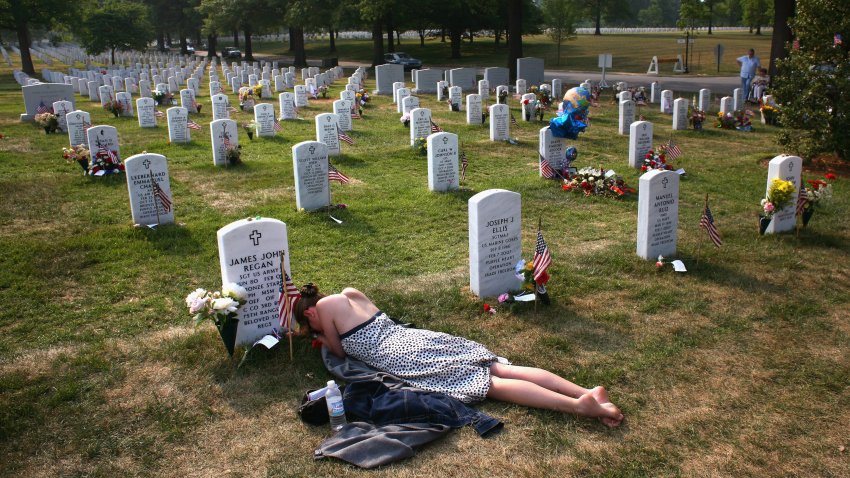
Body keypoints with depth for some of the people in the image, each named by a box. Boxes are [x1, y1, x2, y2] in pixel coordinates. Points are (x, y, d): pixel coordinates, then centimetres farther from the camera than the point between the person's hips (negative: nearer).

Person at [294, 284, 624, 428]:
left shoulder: (324, 306, 4)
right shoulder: (352, 292, 26)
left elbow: (340, 350, 10)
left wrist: (322, 339, 29)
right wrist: (330, 335, 44)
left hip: (402, 356, -7)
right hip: (420, 337, 7)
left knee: (488, 383, -17)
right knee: (501, 369, -4)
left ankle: (579, 405, -29)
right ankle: (588, 391, -17)